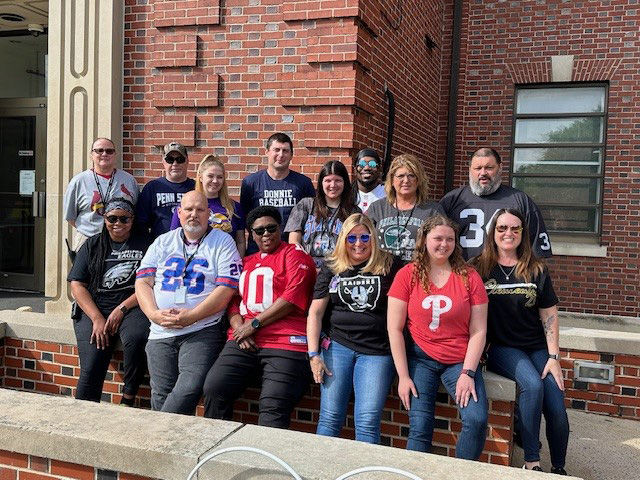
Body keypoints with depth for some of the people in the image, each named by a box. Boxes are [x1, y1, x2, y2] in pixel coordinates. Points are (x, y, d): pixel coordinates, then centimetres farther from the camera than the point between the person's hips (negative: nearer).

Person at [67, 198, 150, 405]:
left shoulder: (144, 245, 9)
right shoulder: (92, 245, 14)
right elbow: (77, 285, 6)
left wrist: (121, 309, -11)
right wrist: (97, 318, -8)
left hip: (131, 308, -1)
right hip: (94, 309, 1)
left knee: (136, 338, -34)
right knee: (91, 368, -18)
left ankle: (127, 399, -15)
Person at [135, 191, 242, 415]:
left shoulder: (223, 242, 4)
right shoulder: (163, 242, 17)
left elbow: (227, 288, -6)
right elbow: (142, 282, 11)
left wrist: (190, 317, -14)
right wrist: (155, 314, -8)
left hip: (202, 331, -4)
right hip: (160, 333, 4)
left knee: (191, 387, -20)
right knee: (161, 396, -2)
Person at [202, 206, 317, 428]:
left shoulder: (294, 254, 7)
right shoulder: (246, 262, 26)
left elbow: (293, 298, -5)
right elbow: (233, 300, 22)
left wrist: (254, 324, -7)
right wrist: (239, 326, 0)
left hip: (284, 342, -5)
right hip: (243, 342, 5)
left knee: (273, 406, -20)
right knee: (213, 389, -13)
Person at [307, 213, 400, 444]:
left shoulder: (389, 265, 4)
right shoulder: (331, 269, 9)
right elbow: (315, 313, 8)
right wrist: (313, 355, 1)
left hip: (377, 351, -2)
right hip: (337, 346, 2)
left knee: (367, 422, -9)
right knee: (330, 418, 2)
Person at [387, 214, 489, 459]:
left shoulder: (469, 277, 3)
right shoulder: (407, 275, 0)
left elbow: (478, 331, 1)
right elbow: (394, 329, -2)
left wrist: (468, 373, -9)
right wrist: (403, 376, -7)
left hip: (460, 361, 1)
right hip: (420, 358, -1)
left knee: (477, 420, -17)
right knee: (420, 427, -14)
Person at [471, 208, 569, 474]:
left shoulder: (537, 270, 7)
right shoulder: (479, 268, 2)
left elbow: (549, 315, 6)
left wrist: (554, 356, -2)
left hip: (537, 348, 2)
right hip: (500, 349, -2)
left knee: (557, 410, -13)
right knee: (533, 384, -30)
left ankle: (558, 468, 14)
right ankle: (532, 462, -16)